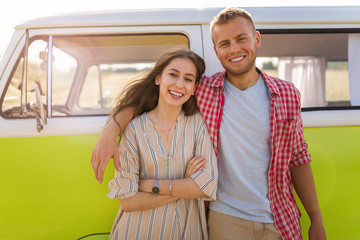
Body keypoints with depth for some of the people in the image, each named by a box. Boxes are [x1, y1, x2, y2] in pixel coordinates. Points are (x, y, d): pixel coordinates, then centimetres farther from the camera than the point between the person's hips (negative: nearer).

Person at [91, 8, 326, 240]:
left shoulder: (288, 94, -3)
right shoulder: (203, 90, -9)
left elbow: (298, 159, 3)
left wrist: (316, 221, 5)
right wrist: (111, 130, -18)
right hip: (225, 220, -1)